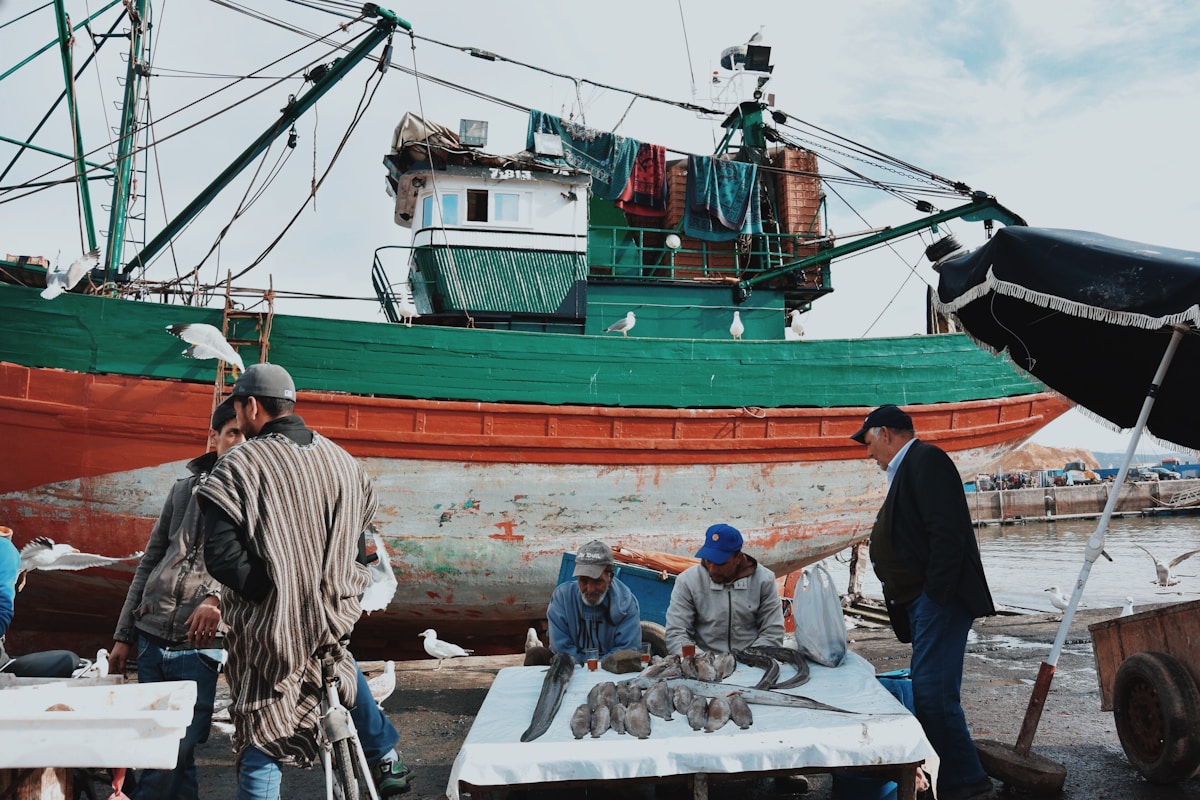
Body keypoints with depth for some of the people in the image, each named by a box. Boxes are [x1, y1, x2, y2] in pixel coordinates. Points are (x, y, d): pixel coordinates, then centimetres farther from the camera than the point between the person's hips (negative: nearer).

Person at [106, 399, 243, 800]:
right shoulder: (185, 488, 12)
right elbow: (149, 563, 16)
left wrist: (218, 598, -34)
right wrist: (123, 635, 14)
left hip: (200, 645, -5)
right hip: (152, 638, 5)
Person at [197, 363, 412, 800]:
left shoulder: (240, 465, -13)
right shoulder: (342, 459, 3)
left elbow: (221, 554, -21)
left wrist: (268, 595, -12)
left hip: (269, 628, -5)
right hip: (334, 615, 5)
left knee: (263, 735, 8)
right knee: (342, 670, 34)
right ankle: (385, 759, 39)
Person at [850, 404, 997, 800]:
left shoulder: (925, 459, -10)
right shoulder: (908, 467, 20)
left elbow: (947, 533, -20)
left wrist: (936, 595, -20)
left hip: (938, 600, -11)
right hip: (922, 603, 11)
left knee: (934, 695, -11)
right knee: (928, 693, 14)